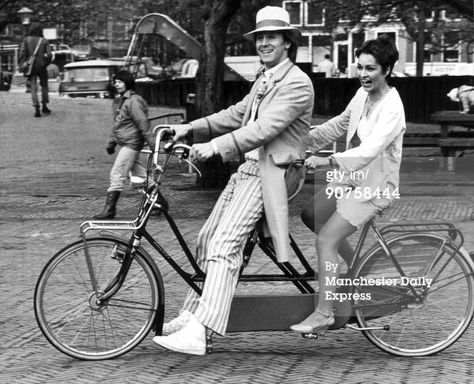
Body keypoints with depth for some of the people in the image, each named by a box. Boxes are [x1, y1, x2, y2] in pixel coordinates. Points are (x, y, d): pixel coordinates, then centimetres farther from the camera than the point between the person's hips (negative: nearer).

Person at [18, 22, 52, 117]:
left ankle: (37, 109, -10)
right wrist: (46, 63, 7)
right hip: (42, 67, 0)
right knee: (44, 85, 21)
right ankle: (44, 106, 22)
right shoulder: (44, 41, -5)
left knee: (33, 88, 2)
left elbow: (22, 53, -11)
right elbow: (49, 55, -10)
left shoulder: (26, 40, -4)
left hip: (30, 67, 0)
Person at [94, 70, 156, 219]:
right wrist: (111, 142, 20)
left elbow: (143, 123, -18)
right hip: (123, 143, 10)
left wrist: (151, 142, -20)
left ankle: (109, 209, -10)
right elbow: (116, 124, 22)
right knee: (139, 173, 14)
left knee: (117, 174, -11)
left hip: (131, 143, -10)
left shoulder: (133, 101, -14)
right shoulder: (119, 101, 15)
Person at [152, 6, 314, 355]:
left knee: (224, 244, -21)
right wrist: (191, 129, 6)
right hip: (248, 168, 10)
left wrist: (216, 146, -30)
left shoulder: (297, 83, -12)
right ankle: (193, 313, 20)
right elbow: (235, 115, 18)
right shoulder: (264, 82, 21)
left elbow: (265, 128, -23)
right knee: (208, 238, 9)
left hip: (271, 172, -10)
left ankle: (199, 334, -28)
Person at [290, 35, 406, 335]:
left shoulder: (391, 109, -24)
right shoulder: (363, 94, 2)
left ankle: (324, 314, -8)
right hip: (351, 177, 9)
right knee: (311, 215, 15)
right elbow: (341, 124, 19)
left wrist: (328, 161, -47)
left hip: (374, 186, -9)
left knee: (325, 240, -15)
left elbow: (367, 152, -36)